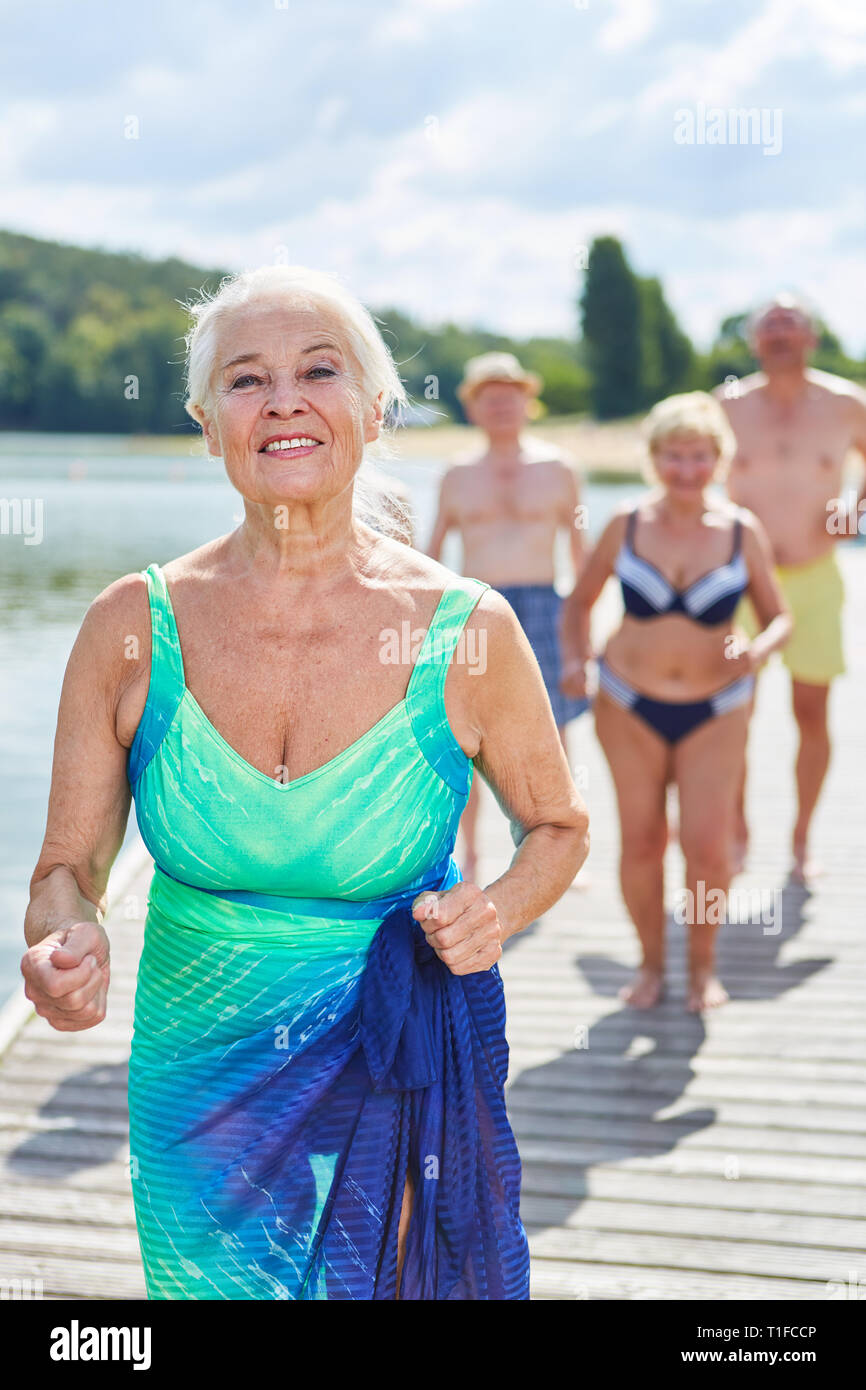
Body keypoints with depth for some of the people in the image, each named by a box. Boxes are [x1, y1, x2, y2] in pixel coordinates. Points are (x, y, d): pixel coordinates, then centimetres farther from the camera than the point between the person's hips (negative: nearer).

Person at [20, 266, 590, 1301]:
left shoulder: (468, 630, -12)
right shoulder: (131, 626, -9)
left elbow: (558, 825, 5)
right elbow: (68, 866, -2)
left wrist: (499, 910, -15)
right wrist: (64, 943, -24)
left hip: (406, 1098, -1)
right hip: (198, 1096, 2)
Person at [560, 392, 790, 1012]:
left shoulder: (743, 530, -5)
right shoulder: (627, 525, -4)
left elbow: (780, 618, 2)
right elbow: (579, 601, 7)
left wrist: (756, 651, -19)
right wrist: (575, 659, -10)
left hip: (715, 710, 0)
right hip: (629, 705, 1)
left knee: (708, 846, -8)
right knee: (641, 842, 1)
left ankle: (704, 966, 16)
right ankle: (651, 962, 23)